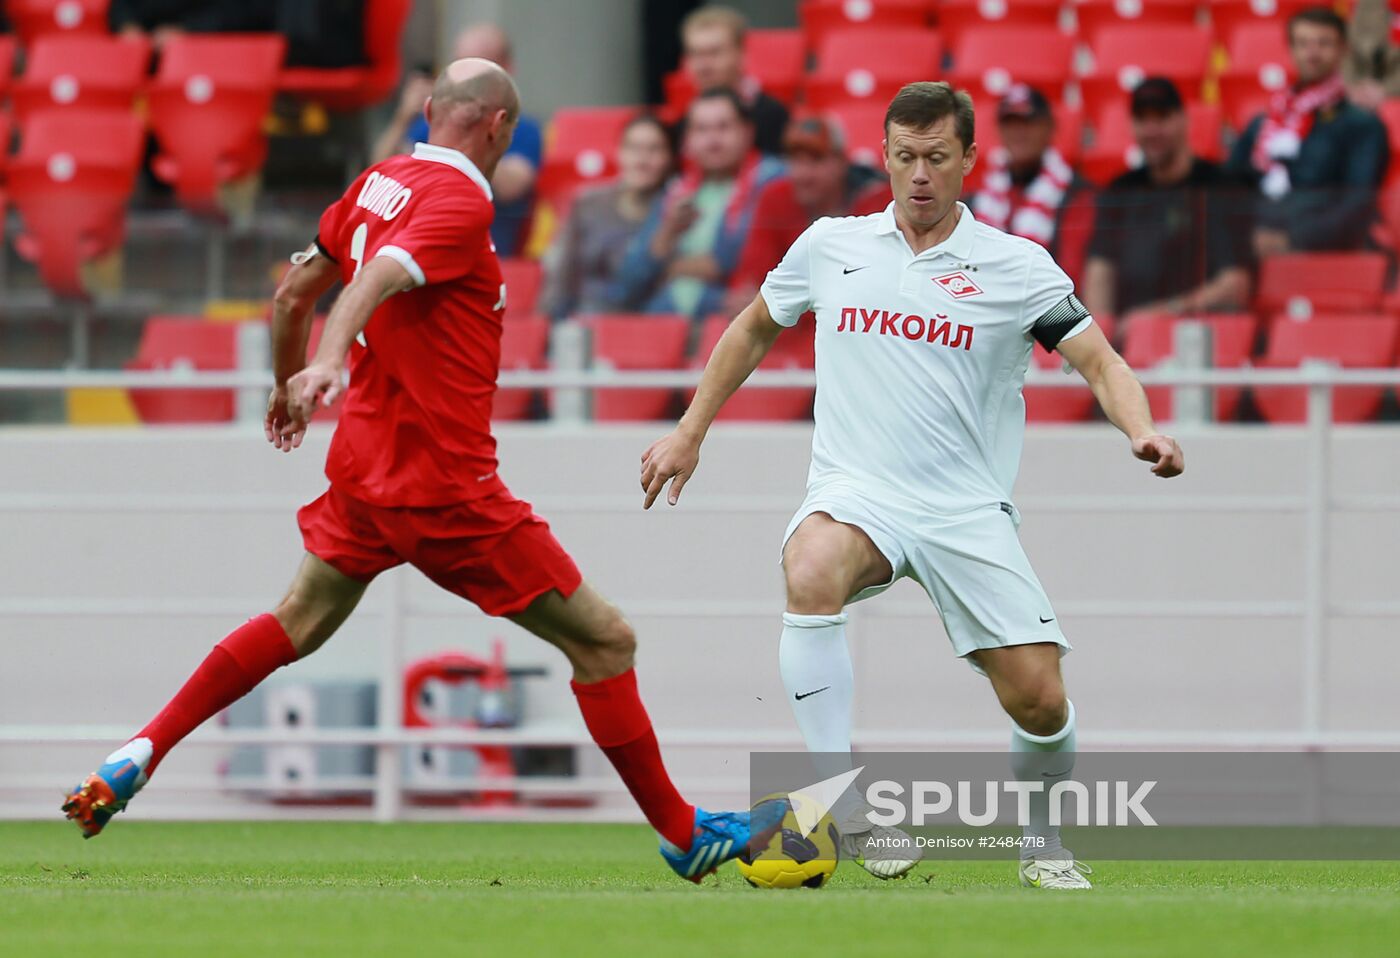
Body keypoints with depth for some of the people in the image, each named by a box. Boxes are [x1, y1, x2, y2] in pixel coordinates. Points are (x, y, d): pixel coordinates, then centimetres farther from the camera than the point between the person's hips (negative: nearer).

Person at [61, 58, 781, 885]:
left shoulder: (378, 183, 9)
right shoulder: (461, 201, -15)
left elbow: (294, 294, 17)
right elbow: (376, 279, -31)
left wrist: (289, 386, 33)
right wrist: (328, 360, -47)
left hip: (366, 464, 8)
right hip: (443, 481, -8)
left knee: (298, 625, 26)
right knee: (604, 640, -1)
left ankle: (138, 757, 18)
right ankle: (684, 834, 3)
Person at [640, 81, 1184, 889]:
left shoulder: (1018, 268, 2)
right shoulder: (831, 246, 8)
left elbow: (1101, 363, 2)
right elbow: (755, 329, 24)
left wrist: (1143, 432, -18)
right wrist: (690, 433, 22)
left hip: (969, 512, 0)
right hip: (856, 492, 0)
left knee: (1039, 700, -9)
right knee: (811, 574, -36)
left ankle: (1044, 844, 23)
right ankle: (847, 814, -33)